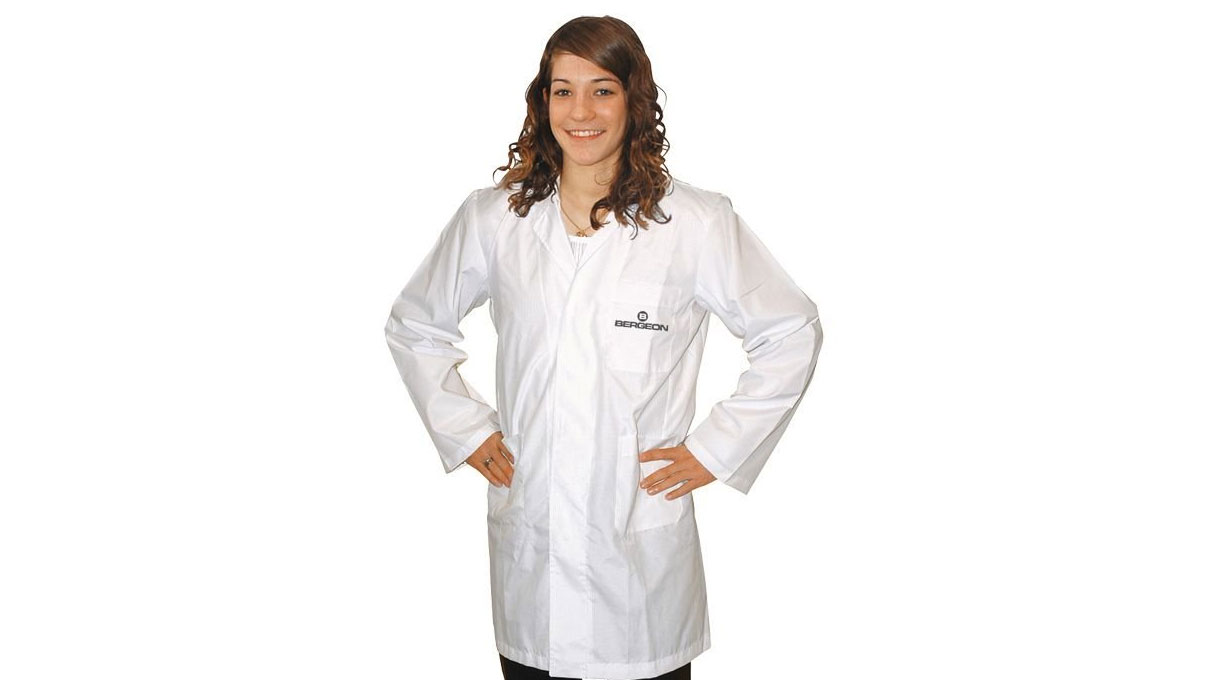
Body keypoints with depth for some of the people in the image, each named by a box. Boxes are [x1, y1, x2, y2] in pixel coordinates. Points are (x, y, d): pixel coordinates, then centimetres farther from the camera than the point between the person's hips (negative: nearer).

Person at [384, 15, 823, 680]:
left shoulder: (697, 223, -5)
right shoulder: (493, 217, 3)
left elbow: (792, 333, 3)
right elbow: (413, 326, 17)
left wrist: (716, 450, 0)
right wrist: (464, 430, 7)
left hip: (643, 544, -2)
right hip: (526, 541, 2)